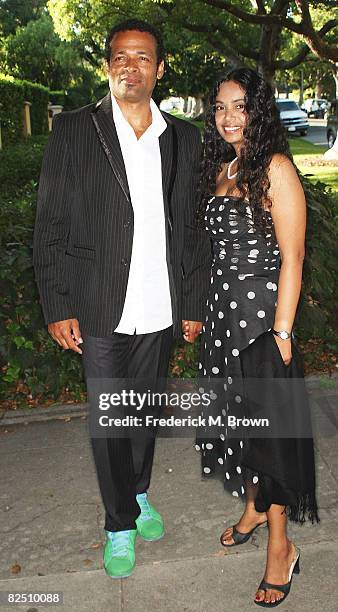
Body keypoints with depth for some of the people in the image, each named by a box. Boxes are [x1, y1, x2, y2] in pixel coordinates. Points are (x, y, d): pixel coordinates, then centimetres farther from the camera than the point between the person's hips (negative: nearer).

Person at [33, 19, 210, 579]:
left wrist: (195, 302, 7)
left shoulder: (183, 138, 6)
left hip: (160, 311, 3)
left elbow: (190, 227, 9)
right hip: (100, 312, -2)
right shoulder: (73, 130, -3)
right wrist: (58, 308, -9)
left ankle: (139, 493, 44)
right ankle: (120, 522, 31)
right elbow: (50, 226, -4)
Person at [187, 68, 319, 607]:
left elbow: (292, 257, -14)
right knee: (236, 415, 17)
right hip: (222, 309, 7)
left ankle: (281, 546, 22)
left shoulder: (276, 167, -11)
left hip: (262, 311, -7)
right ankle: (253, 509, 40)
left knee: (267, 425, 2)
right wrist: (204, 313, 13)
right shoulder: (220, 167, 12)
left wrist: (281, 331, -16)